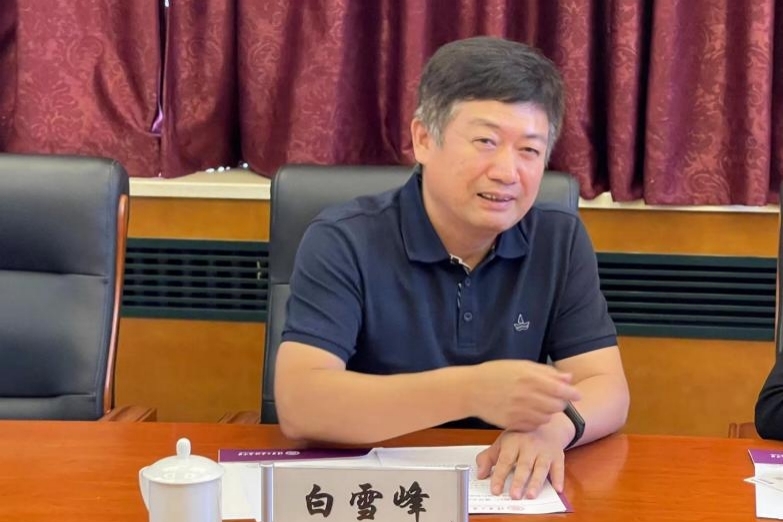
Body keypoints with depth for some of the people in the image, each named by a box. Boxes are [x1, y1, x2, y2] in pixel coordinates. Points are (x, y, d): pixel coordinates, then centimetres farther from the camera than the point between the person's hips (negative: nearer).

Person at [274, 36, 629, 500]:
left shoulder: (561, 241, 2)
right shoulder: (342, 244, -10)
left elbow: (608, 391, -3)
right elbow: (299, 405, -21)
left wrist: (553, 424, -26)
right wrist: (469, 392, -31)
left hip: (508, 495, 3)